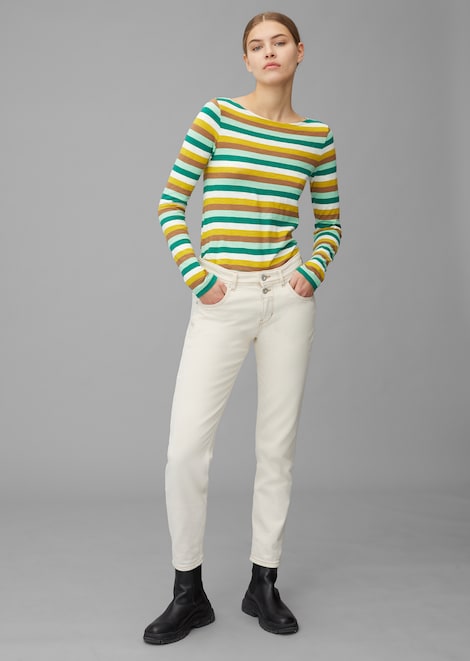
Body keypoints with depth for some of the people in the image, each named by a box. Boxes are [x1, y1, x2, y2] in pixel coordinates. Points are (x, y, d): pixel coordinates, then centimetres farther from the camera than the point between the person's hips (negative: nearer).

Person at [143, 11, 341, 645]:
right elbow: (172, 205, 0)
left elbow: (330, 222, 18)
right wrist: (194, 275, -9)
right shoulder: (216, 116, 2)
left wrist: (313, 271, 1)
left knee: (278, 444, 7)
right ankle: (189, 593, 12)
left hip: (287, 296, 2)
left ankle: (264, 585, 23)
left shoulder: (317, 136, 9)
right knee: (185, 447, -7)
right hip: (222, 301, -2)